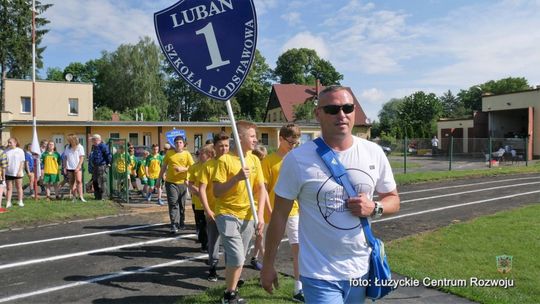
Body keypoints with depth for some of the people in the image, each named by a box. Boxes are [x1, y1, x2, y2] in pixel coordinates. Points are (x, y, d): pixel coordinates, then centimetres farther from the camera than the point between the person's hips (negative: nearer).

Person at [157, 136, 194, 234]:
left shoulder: (187, 154, 0)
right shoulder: (169, 153, 1)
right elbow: (163, 167, 8)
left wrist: (183, 168, -20)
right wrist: (159, 180, 10)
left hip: (182, 183, 1)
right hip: (170, 182, -1)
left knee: (182, 204, 12)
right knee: (173, 203, -9)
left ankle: (181, 222, 29)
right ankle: (174, 225, -8)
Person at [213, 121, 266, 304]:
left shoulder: (254, 160, 4)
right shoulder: (225, 160, -11)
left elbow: (261, 188, 7)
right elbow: (216, 192, -13)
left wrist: (260, 214, -3)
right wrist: (236, 178, -25)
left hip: (247, 216, 5)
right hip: (227, 214, -5)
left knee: (237, 259, 13)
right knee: (237, 259, -12)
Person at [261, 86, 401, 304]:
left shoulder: (373, 153, -2)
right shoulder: (298, 159, -13)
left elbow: (393, 200, 9)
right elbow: (280, 215, -6)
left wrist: (374, 208, -13)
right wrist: (268, 264, -2)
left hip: (361, 269, 4)